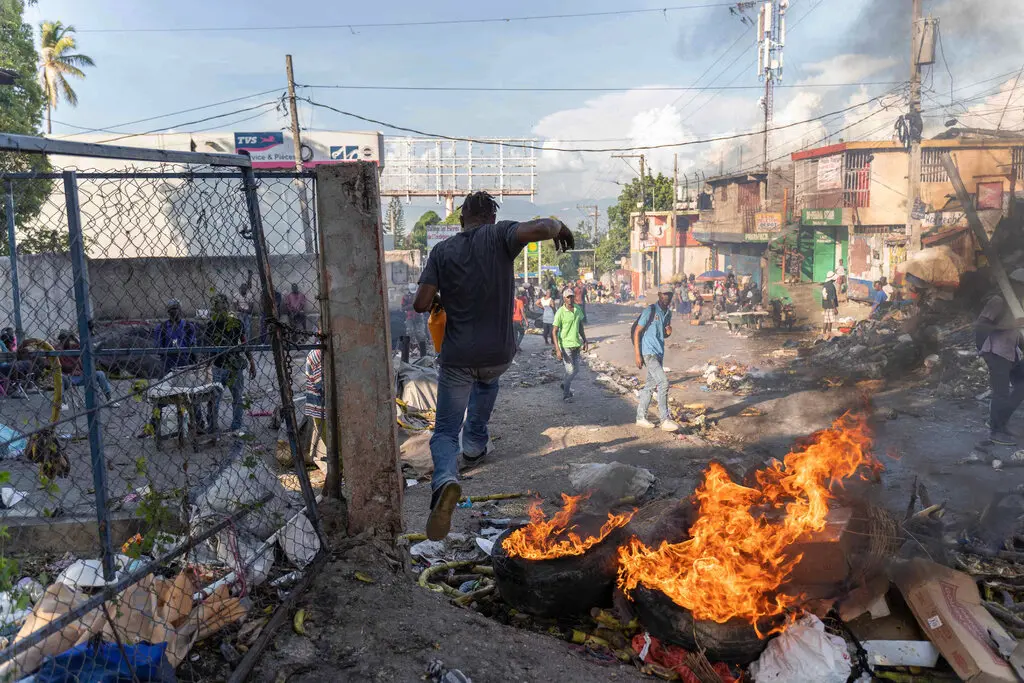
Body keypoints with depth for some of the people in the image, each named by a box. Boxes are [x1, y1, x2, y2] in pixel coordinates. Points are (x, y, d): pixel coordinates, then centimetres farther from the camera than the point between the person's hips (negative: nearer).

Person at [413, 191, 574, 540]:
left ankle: (445, 478, -24)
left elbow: (421, 304, -8)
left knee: (445, 431, 6)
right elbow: (538, 227, -24)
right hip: (499, 354, 1)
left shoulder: (442, 251, -2)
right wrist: (559, 226, -2)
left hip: (457, 357, -1)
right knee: (487, 380, 39)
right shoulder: (499, 235, -5)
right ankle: (474, 443, 41)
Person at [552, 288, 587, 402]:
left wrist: (585, 341, 15)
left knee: (576, 369, 13)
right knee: (570, 370, -4)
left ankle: (565, 384, 39)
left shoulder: (578, 309, 4)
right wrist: (557, 350, -20)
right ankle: (566, 394, 13)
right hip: (565, 345, -6)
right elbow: (555, 332, -14)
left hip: (576, 344, 6)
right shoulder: (560, 312, -14)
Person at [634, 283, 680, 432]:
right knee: (663, 382, -16)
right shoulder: (650, 311, -12)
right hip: (649, 352, -8)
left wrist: (669, 332, -2)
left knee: (651, 385, 12)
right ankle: (665, 420, -13)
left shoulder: (668, 313, 12)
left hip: (659, 353, 8)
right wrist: (637, 354, -16)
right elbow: (637, 332, -12)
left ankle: (641, 417, 21)